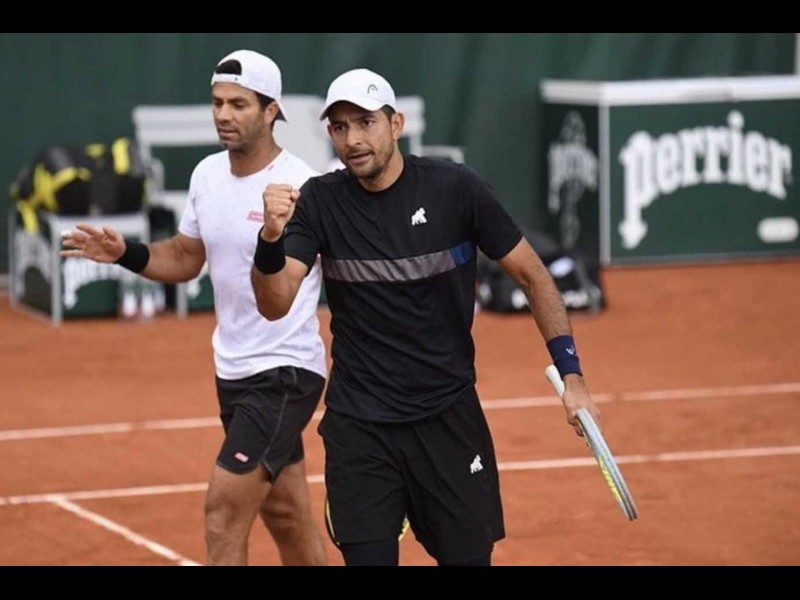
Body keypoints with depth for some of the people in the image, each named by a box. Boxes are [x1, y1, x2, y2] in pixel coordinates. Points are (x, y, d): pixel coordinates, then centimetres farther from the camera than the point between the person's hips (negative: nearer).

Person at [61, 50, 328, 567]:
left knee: (223, 513, -12)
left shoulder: (303, 187, -17)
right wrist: (125, 253, -1)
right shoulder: (207, 175, 5)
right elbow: (184, 258, 18)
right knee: (284, 515, 16)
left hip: (284, 373, -7)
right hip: (233, 370, 7)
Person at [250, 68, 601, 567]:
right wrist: (271, 238, -34)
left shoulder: (456, 188, -9)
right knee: (368, 559, -3)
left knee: (469, 557, 3)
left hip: (448, 418, 0)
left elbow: (533, 276, 0)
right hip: (358, 427, 0)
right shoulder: (319, 202, -5)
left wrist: (571, 374, -7)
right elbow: (275, 305, -14)